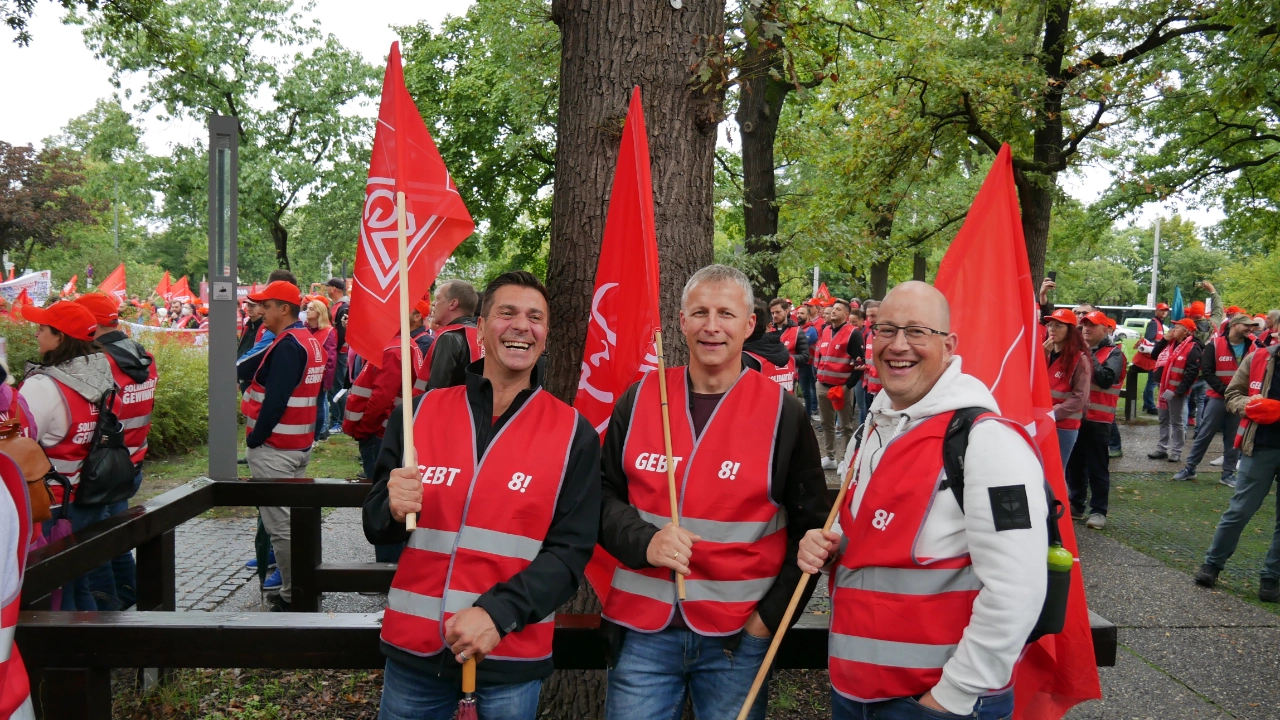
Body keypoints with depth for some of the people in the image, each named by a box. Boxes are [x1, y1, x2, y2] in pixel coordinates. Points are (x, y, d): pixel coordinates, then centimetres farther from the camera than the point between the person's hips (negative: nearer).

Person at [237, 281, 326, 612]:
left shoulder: (287, 345, -18)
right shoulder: (309, 341, 13)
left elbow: (274, 402, -22)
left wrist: (254, 440, -13)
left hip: (275, 448, -10)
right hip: (299, 444, 10)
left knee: (280, 524, -3)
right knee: (294, 519, 17)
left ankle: (292, 595, 4)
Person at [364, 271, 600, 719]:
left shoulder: (573, 433, -5)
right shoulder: (421, 412, 0)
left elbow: (571, 549, -7)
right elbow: (376, 527, 4)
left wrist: (498, 613, -20)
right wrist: (394, 510, -18)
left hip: (512, 658, -2)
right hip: (414, 647, 2)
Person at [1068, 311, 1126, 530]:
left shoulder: (1113, 353, -3)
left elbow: (1106, 379, -19)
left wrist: (1090, 356, -17)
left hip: (1098, 419, -6)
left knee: (1097, 467, -1)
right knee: (1074, 464, 12)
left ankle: (1098, 510, 4)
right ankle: (1076, 505, 22)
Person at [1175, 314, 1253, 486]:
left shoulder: (1252, 348, 4)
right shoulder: (1215, 345, -6)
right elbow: (1207, 372, -9)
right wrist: (1225, 390, -16)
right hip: (1217, 397, -3)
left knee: (1234, 438, 8)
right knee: (1204, 434, 1)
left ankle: (1228, 474, 16)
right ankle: (1190, 468, 11)